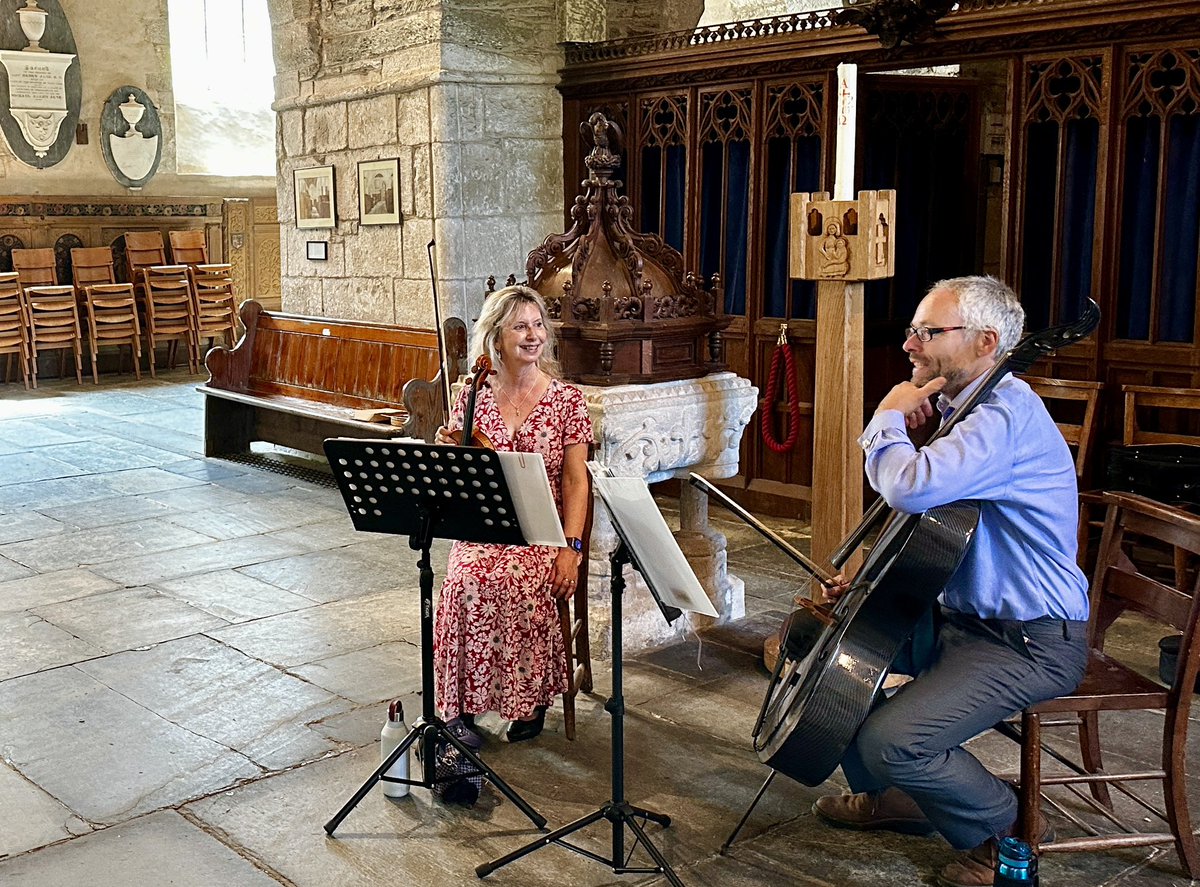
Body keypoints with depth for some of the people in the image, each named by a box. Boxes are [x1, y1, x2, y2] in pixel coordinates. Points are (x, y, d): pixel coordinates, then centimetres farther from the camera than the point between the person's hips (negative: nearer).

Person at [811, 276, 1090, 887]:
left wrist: (887, 419, -19)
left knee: (889, 741, -25)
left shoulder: (1007, 413, -24)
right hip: (963, 617, 10)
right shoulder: (964, 408, 10)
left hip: (1031, 644, -10)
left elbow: (912, 488, -40)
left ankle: (1002, 829, 5)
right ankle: (888, 799, 30)